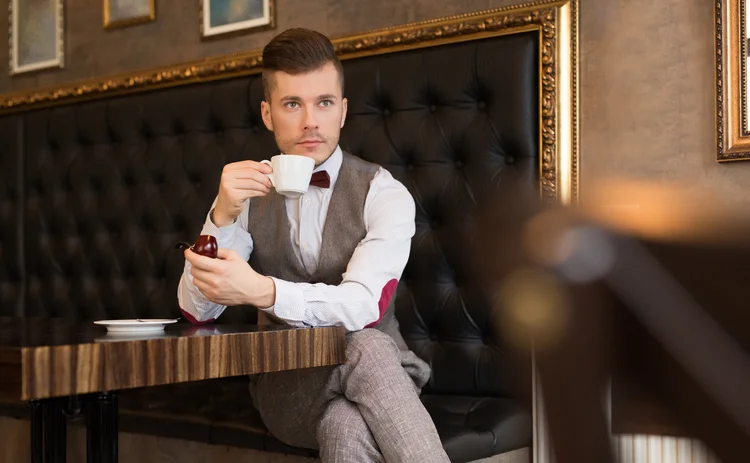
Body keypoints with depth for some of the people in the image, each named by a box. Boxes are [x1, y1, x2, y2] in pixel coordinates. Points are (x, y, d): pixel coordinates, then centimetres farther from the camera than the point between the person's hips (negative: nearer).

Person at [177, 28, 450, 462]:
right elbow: (196, 310, -6)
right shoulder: (249, 194, 5)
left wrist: (261, 291, -39)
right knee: (366, 351, -33)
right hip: (286, 384, 1)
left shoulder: (383, 194, -5)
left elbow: (364, 306, -22)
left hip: (377, 377, -1)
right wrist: (222, 216, -23)